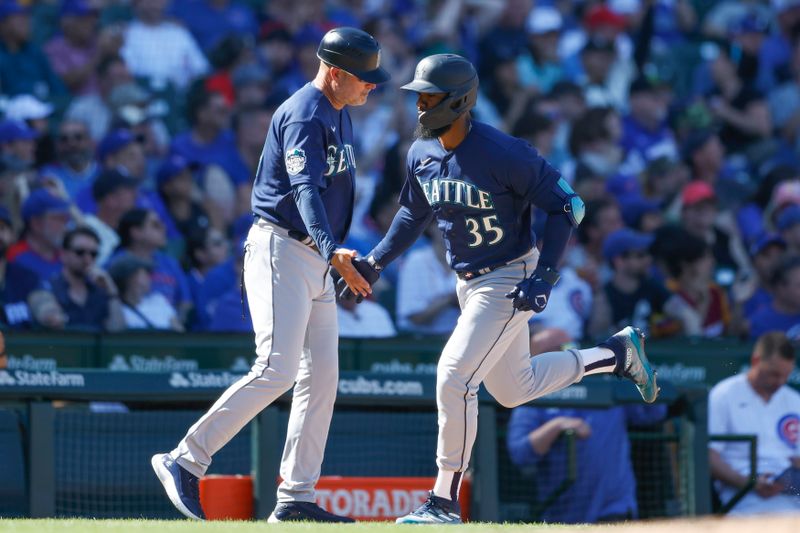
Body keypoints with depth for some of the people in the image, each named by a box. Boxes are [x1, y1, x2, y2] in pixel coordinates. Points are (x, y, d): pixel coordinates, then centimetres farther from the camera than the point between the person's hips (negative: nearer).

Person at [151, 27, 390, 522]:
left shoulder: (340, 115, 16)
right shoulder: (304, 115, -16)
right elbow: (306, 189, -29)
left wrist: (347, 263, 23)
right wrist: (332, 250, -44)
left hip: (316, 263, 10)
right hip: (280, 249, -10)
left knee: (322, 375, 5)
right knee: (277, 369, -19)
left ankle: (296, 498, 5)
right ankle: (186, 461, -14)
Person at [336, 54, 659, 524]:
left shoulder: (504, 154, -24)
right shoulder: (422, 154, -2)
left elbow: (568, 207, -18)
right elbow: (414, 214, 17)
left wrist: (545, 277, -24)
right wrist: (376, 261, 4)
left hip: (511, 280, -9)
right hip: (470, 284, 9)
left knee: (455, 378, -17)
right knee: (514, 389, 18)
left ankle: (445, 503, -8)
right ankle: (617, 353, 36)